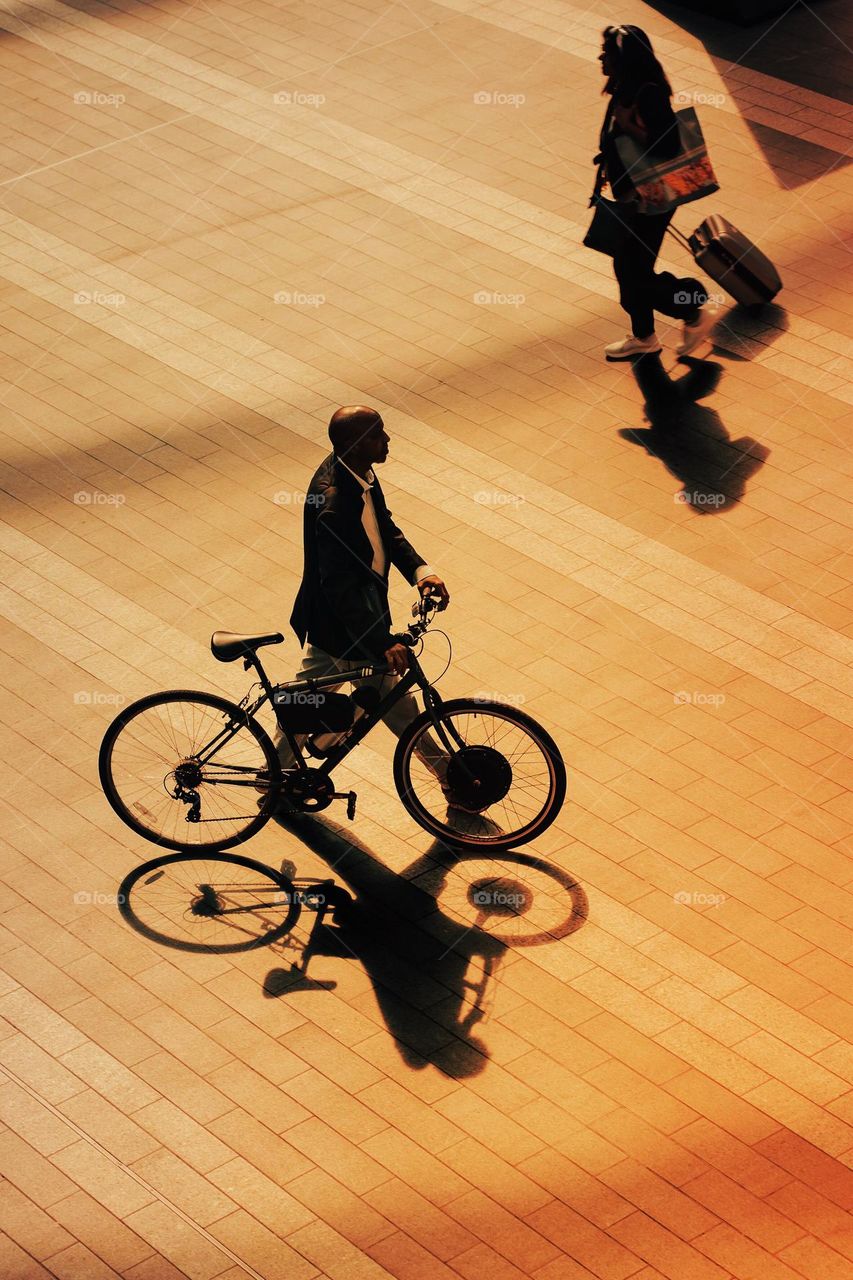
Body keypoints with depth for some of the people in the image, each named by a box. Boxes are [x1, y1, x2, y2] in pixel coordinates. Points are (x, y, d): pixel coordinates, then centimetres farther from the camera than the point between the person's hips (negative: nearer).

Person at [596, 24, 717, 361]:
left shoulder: (649, 94, -26)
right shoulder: (625, 90, 3)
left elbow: (665, 146, -32)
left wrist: (628, 126, -26)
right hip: (631, 197, 10)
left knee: (634, 272, -2)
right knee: (628, 267, 19)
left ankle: (696, 313, 15)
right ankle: (643, 337, 35)